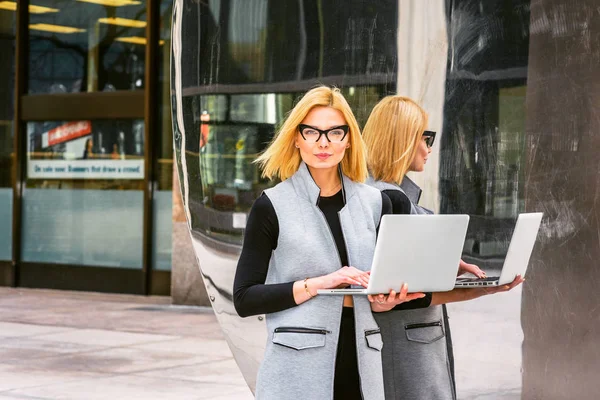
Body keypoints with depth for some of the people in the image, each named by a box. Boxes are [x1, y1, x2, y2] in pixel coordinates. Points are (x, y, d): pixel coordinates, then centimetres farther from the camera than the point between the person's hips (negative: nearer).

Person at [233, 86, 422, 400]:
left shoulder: (375, 203, 8)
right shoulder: (272, 206, -3)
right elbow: (245, 299, -6)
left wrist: (384, 302, -6)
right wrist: (318, 284, -16)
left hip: (361, 365, 4)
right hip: (297, 371, -3)